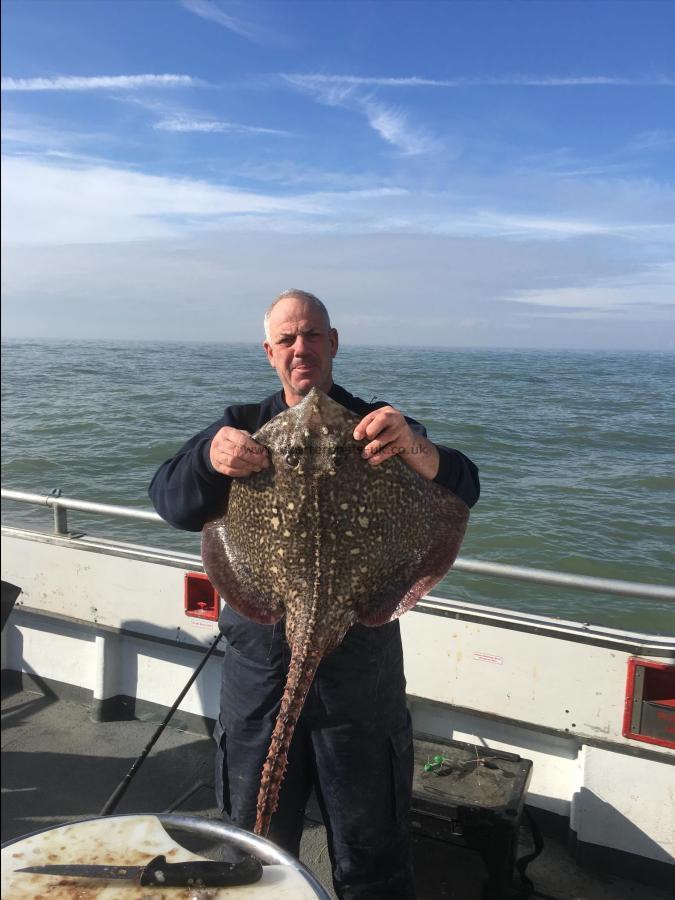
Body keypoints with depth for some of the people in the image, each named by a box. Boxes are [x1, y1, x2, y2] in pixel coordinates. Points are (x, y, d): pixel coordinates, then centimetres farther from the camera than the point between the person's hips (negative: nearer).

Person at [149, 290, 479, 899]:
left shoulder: (377, 427, -1)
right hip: (260, 667, 2)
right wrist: (210, 459, -30)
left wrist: (414, 447, -37)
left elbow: (462, 489, -15)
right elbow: (170, 501, -7)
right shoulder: (243, 426, 5)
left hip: (361, 671, -1)